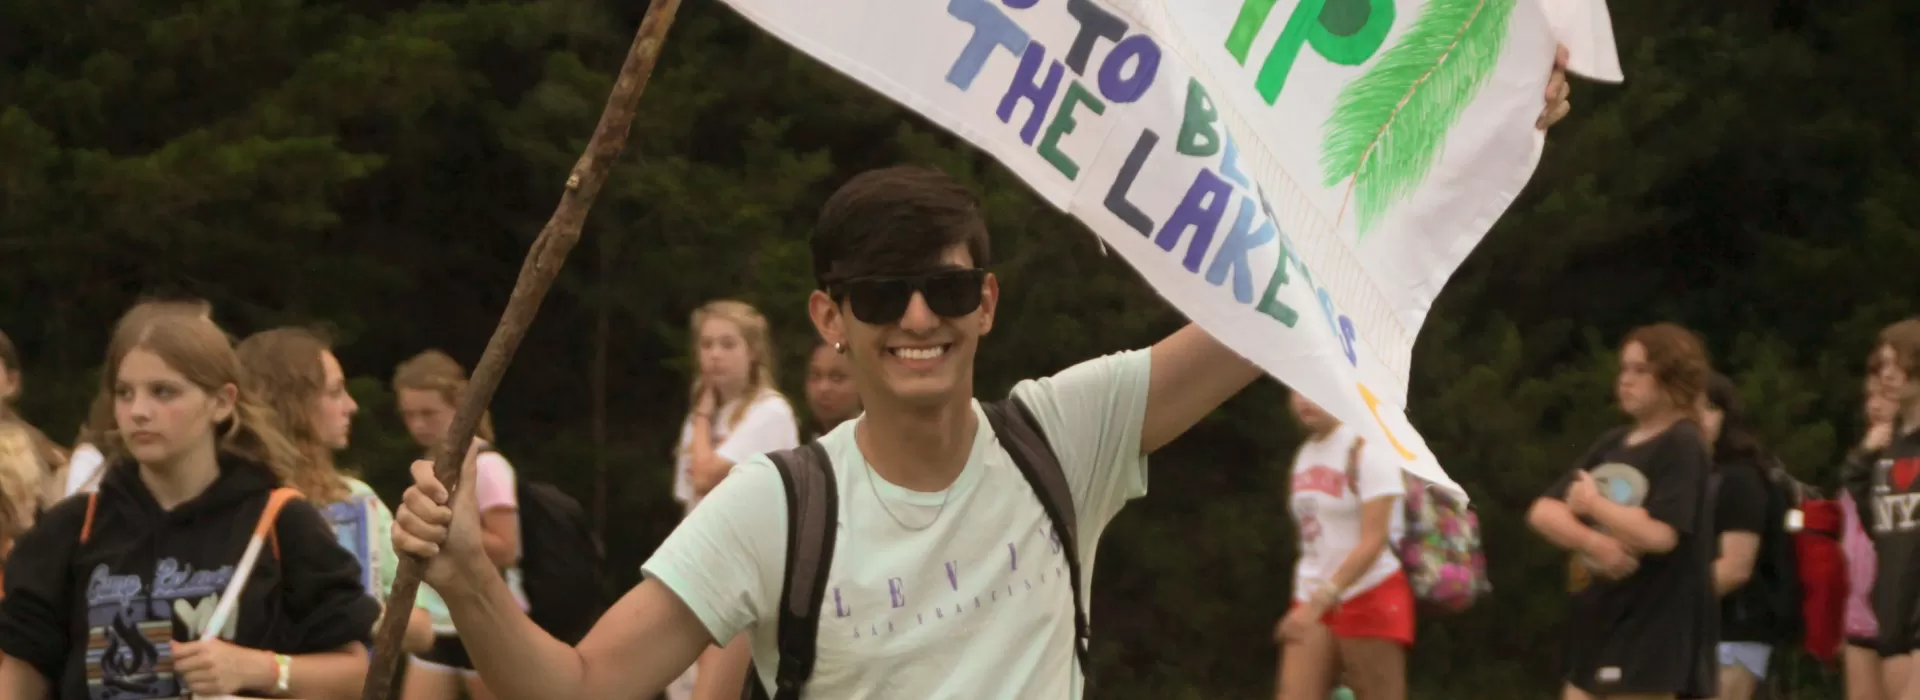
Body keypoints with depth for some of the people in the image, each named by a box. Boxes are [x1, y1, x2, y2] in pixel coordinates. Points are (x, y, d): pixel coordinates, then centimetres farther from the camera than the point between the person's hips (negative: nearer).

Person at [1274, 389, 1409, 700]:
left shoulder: (1367, 450, -11)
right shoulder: (1306, 455, 11)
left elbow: (1374, 540, -19)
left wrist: (1322, 599, -27)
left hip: (1371, 596, -7)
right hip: (1314, 600, 7)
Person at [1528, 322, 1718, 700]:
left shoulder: (1682, 446, -10)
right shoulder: (1611, 444, 13)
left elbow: (1659, 534, -23)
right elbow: (1542, 511, 7)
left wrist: (1593, 503, -8)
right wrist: (1592, 540, -14)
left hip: (1654, 634, -9)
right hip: (1596, 626, 9)